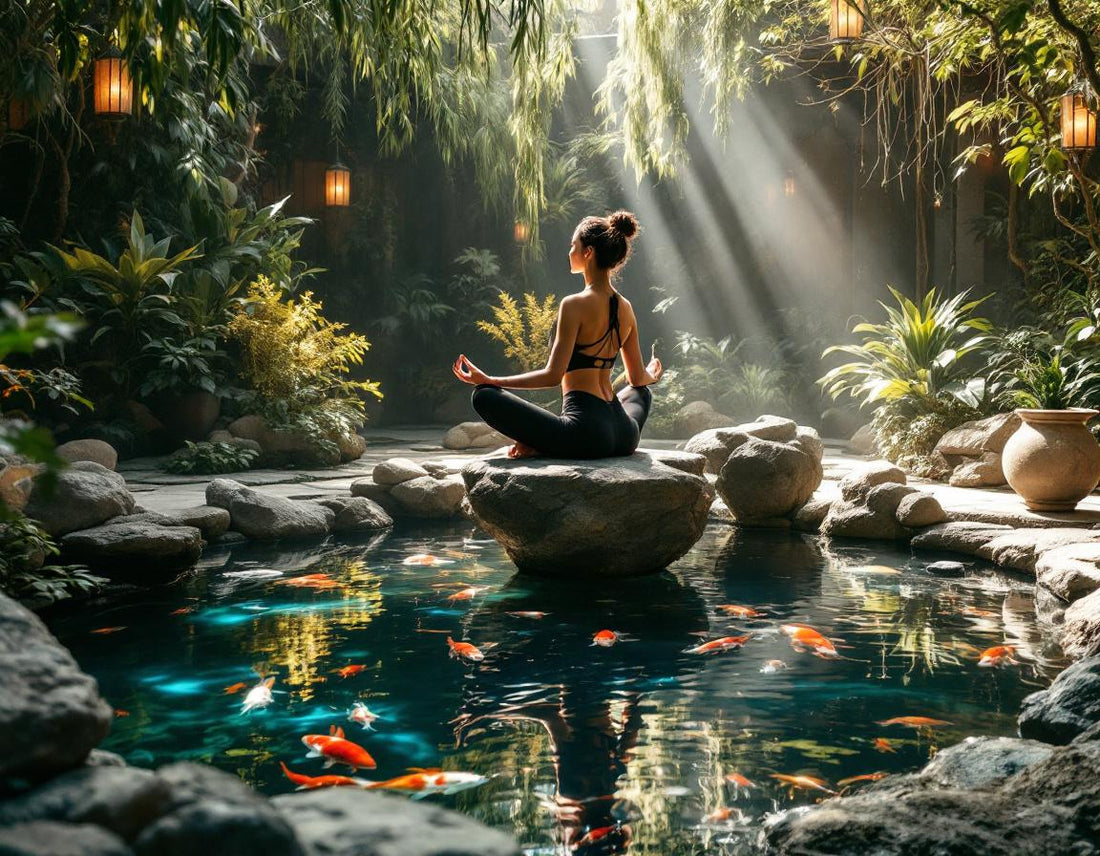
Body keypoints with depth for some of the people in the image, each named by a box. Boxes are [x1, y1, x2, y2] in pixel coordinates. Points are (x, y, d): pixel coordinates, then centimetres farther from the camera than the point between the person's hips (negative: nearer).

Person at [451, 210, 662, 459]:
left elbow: (553, 375, -14)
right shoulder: (625, 308, 11)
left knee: (484, 396, 0)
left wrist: (488, 380, -8)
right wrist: (651, 375, 46)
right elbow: (638, 379, 21)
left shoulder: (575, 305, -10)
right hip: (624, 437, 5)